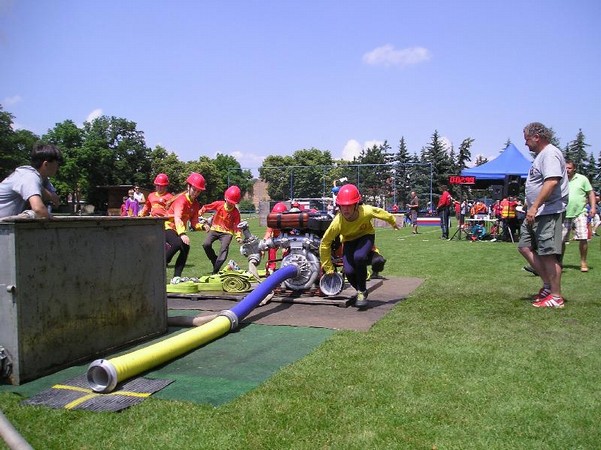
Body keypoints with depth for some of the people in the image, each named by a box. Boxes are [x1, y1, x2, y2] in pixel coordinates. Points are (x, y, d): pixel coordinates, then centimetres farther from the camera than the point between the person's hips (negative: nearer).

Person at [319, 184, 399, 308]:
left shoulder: (366, 211, -34)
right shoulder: (338, 222, -33)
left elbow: (381, 212, -9)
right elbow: (325, 243, -21)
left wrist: (393, 222, 12)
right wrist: (328, 268, -16)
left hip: (366, 236, -1)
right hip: (349, 240, 1)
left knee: (359, 256, -33)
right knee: (348, 271, -20)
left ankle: (362, 291, -11)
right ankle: (360, 290, 15)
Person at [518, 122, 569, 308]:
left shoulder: (550, 153, -14)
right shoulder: (541, 155, 19)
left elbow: (552, 182, -27)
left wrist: (534, 207, -29)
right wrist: (531, 207, 23)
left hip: (548, 212, -11)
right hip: (536, 213, 11)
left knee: (548, 254, -7)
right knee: (525, 247, 12)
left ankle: (556, 297, 1)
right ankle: (548, 284, 19)